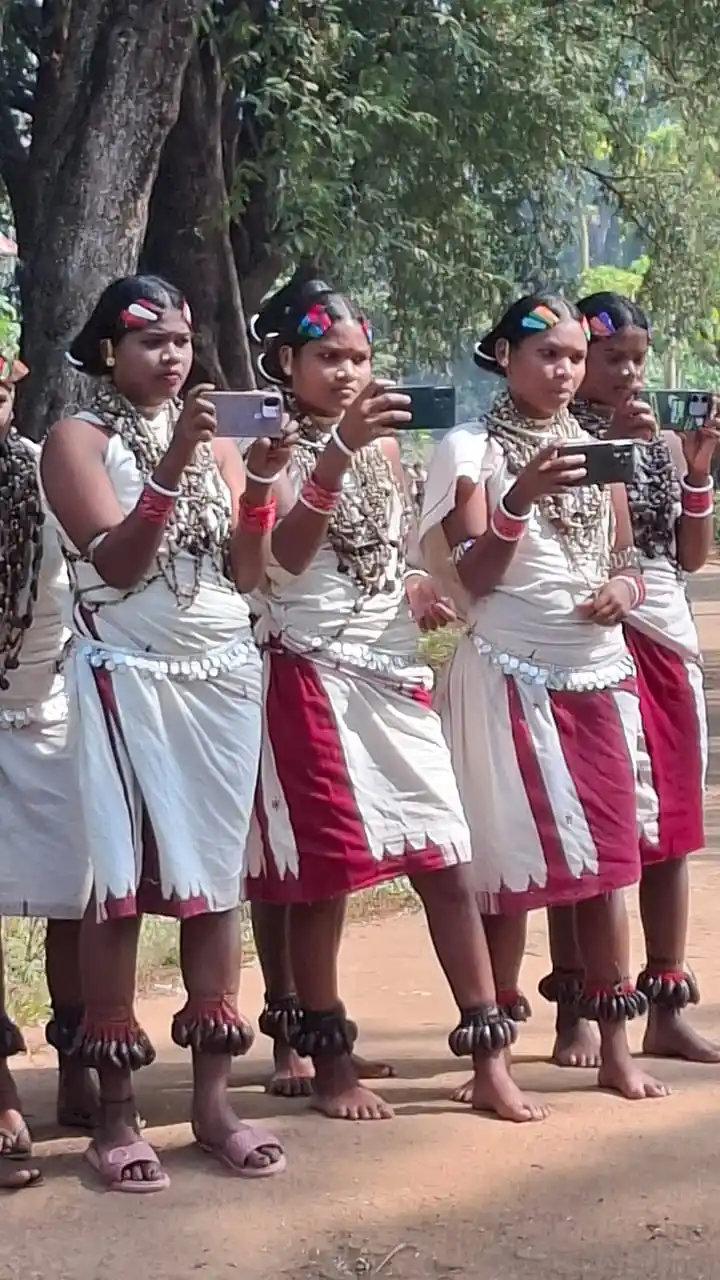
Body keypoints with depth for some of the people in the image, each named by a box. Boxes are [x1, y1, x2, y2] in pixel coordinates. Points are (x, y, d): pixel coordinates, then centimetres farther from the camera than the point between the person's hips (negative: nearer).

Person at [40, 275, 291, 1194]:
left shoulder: (214, 439, 12)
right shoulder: (79, 438, -1)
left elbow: (247, 573, 4)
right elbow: (114, 562, -14)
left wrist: (258, 480, -10)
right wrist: (171, 466, -23)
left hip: (224, 676, 5)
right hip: (129, 677, -4)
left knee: (215, 876, 5)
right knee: (124, 882, -4)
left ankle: (212, 1098, 11)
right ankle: (115, 1110, 1)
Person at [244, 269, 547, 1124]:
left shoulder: (382, 441, 13)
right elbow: (287, 556, -23)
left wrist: (422, 592, 2)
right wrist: (337, 452, -32)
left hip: (393, 671, 6)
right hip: (310, 675, -5)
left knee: (447, 861, 1)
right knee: (324, 873, 0)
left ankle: (489, 1064, 5)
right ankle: (330, 1063, 14)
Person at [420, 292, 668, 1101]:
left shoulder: (596, 450, 13)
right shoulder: (471, 450, -4)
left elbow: (625, 560, 16)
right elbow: (472, 578, -10)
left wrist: (625, 588, -7)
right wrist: (520, 499, -25)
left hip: (599, 674, 5)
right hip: (512, 677, -5)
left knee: (608, 855, 5)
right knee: (515, 861, -4)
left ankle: (615, 1046, 12)